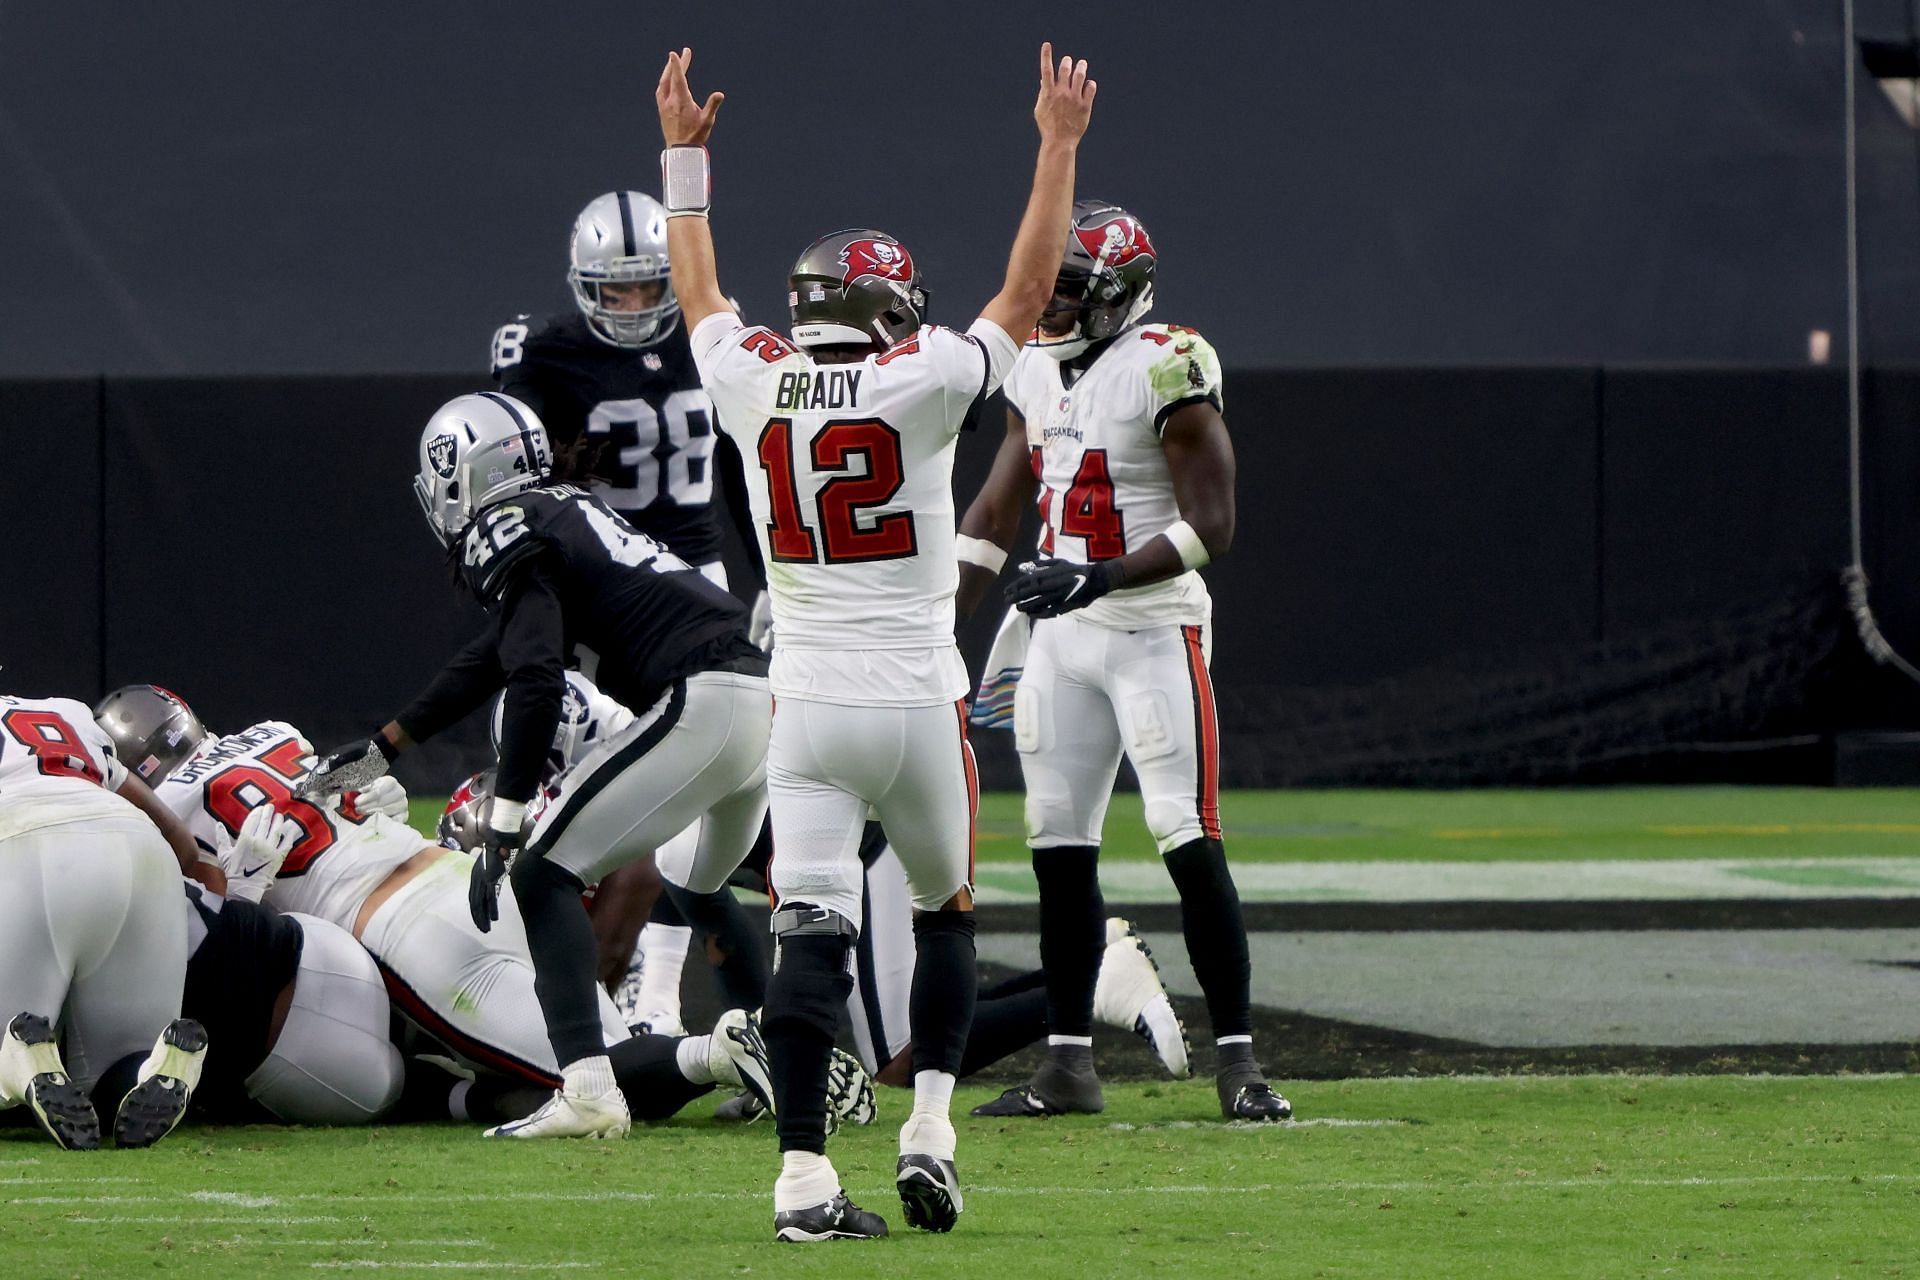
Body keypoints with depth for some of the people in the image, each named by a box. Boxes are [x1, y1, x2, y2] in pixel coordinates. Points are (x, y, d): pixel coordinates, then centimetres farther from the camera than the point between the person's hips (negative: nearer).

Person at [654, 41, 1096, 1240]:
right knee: (948, 908, 18)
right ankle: (930, 1126, 7)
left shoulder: (754, 384, 2)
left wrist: (684, 154, 33)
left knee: (810, 938, -5)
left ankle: (804, 1173, -13)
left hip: (808, 703, 2)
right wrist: (1059, 147, 10)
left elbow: (701, 295, 22)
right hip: (916, 700, -2)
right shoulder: (919, 383, -8)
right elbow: (1025, 296, 3)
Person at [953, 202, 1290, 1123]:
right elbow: (997, 510, 18)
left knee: (1189, 844, -11)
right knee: (1059, 850, 7)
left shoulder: (1166, 372, -12)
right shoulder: (1039, 372, 11)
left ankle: (1237, 1060, -7)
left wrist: (1101, 578, -24)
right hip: (1060, 634, 7)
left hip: (1153, 626, -7)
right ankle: (1068, 1064, 13)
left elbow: (1210, 527, -15)